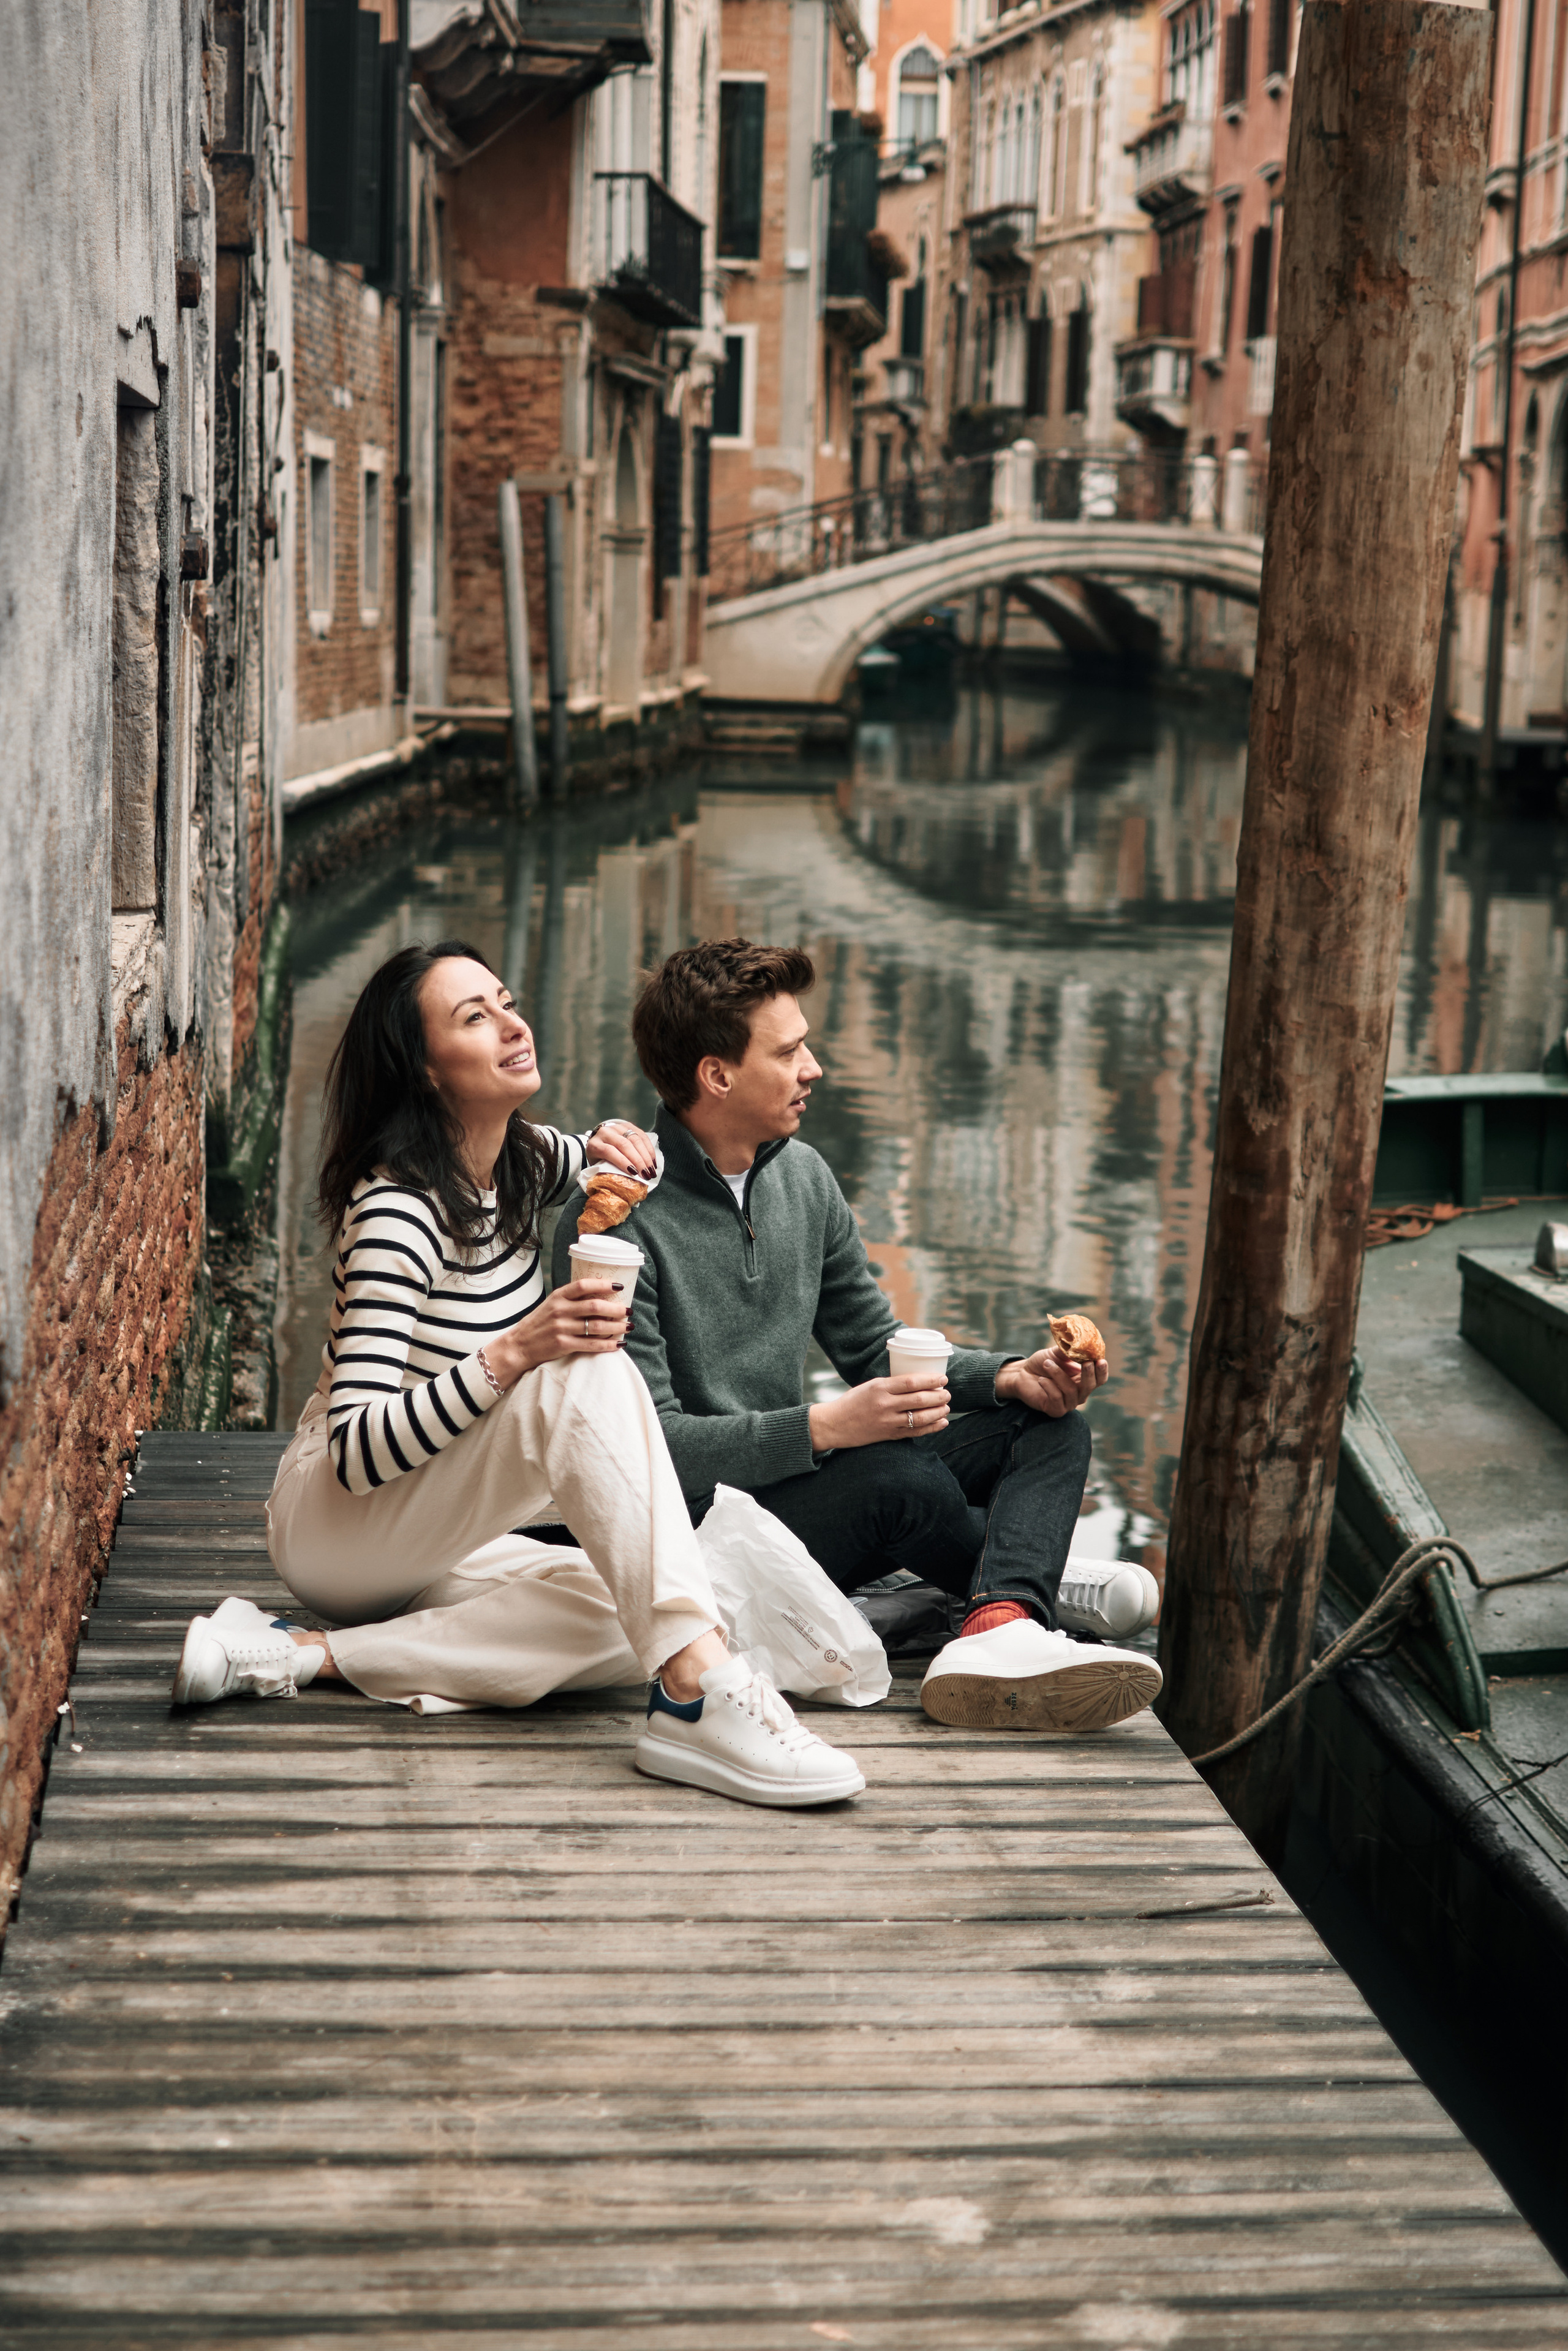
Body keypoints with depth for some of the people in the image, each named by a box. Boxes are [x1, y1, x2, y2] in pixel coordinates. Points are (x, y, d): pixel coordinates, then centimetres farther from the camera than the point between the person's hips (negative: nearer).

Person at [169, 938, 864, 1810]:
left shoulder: (520, 1159, 3)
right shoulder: (397, 1211, -22)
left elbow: (643, 1157, 25)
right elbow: (356, 1454, -27)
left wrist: (617, 1149, 0)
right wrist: (516, 1353, -38)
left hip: (424, 1538, 9)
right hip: (337, 1521, -9)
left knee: (623, 1628, -19)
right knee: (588, 1373, -31)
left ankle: (307, 1655, -18)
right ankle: (700, 1693, -42)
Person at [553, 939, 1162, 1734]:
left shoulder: (802, 1176, 9)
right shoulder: (617, 1222, -16)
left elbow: (877, 1349, 16)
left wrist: (1011, 1375, -2)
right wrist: (823, 1427, -30)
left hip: (798, 1487, 9)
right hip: (695, 1538, -9)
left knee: (1051, 1428, -5)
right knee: (897, 1472, -34)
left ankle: (998, 1630, -35)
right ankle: (1028, 1584, -4)